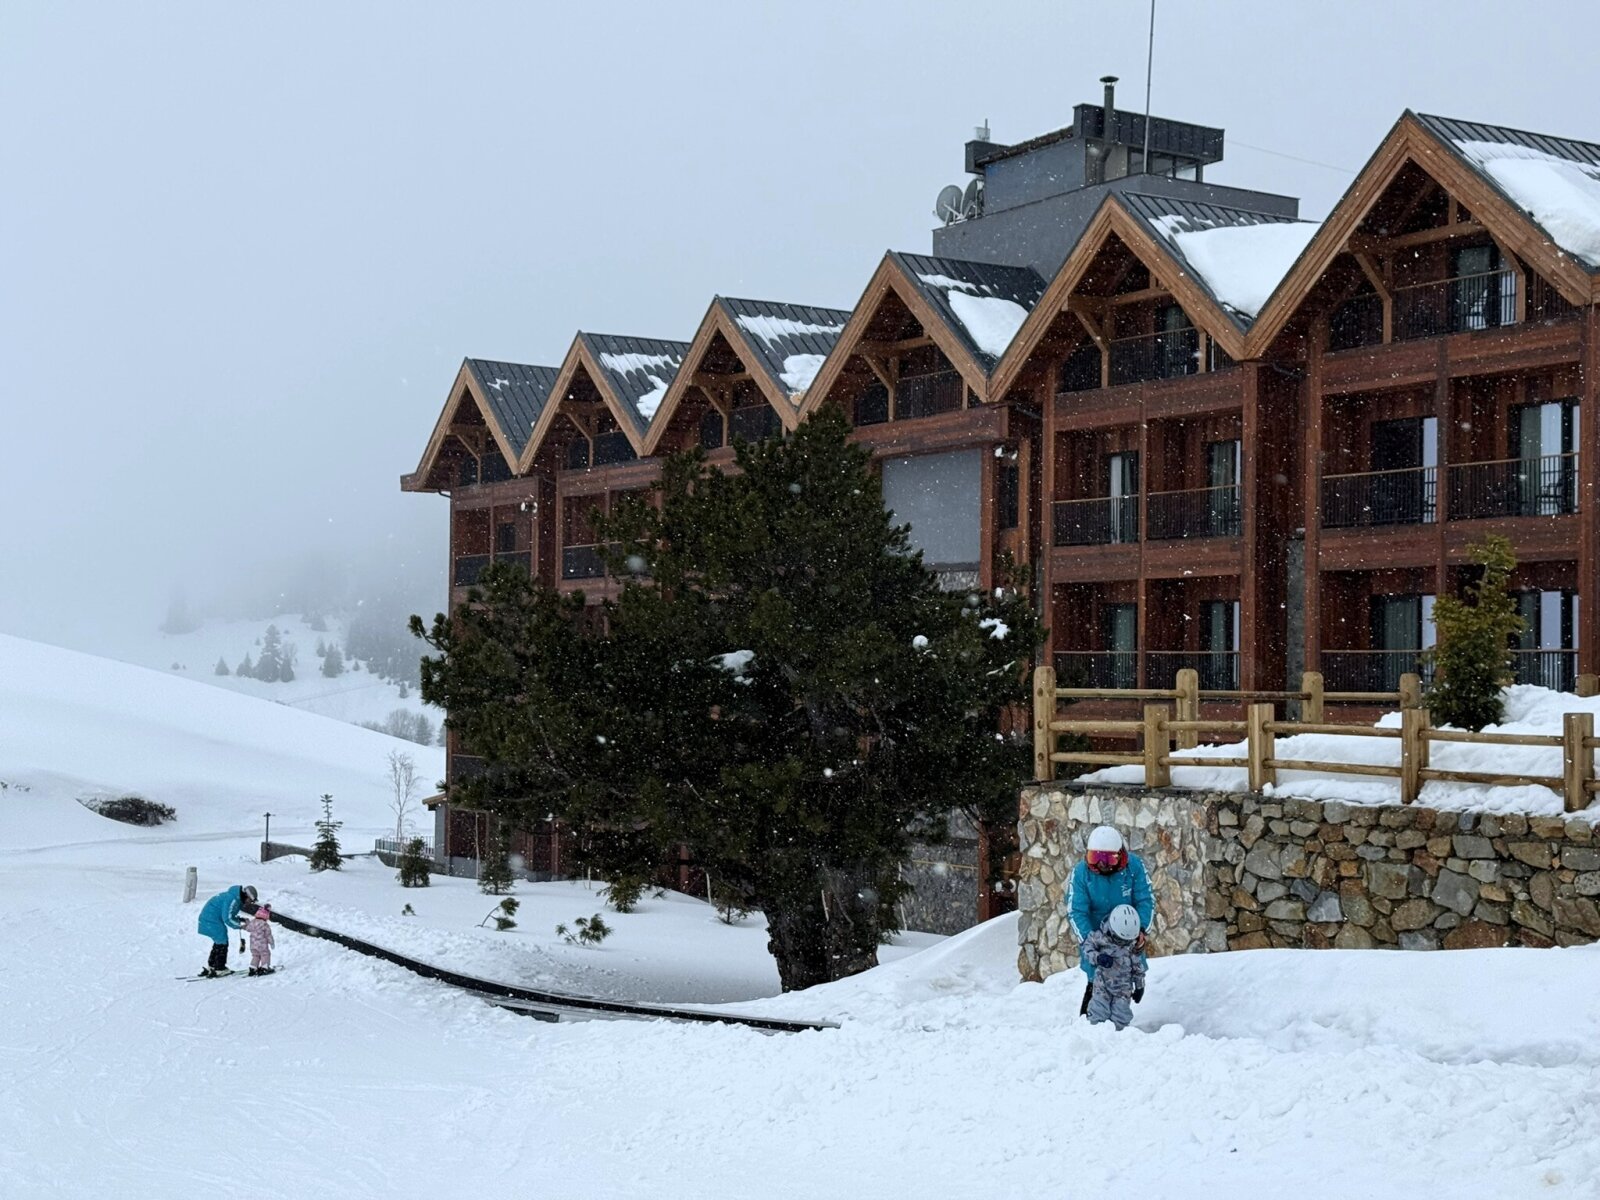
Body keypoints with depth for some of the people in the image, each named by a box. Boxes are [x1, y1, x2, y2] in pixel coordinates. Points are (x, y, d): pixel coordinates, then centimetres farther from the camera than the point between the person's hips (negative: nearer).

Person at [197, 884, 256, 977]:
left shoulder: (237, 899, 9)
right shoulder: (232, 900, -24)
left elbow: (229, 914, 18)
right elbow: (227, 919, -25)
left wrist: (240, 920, 6)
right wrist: (240, 926, -16)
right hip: (211, 919, -11)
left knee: (219, 942, 18)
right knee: (222, 943, -6)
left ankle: (210, 967, 26)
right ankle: (219, 969, -2)